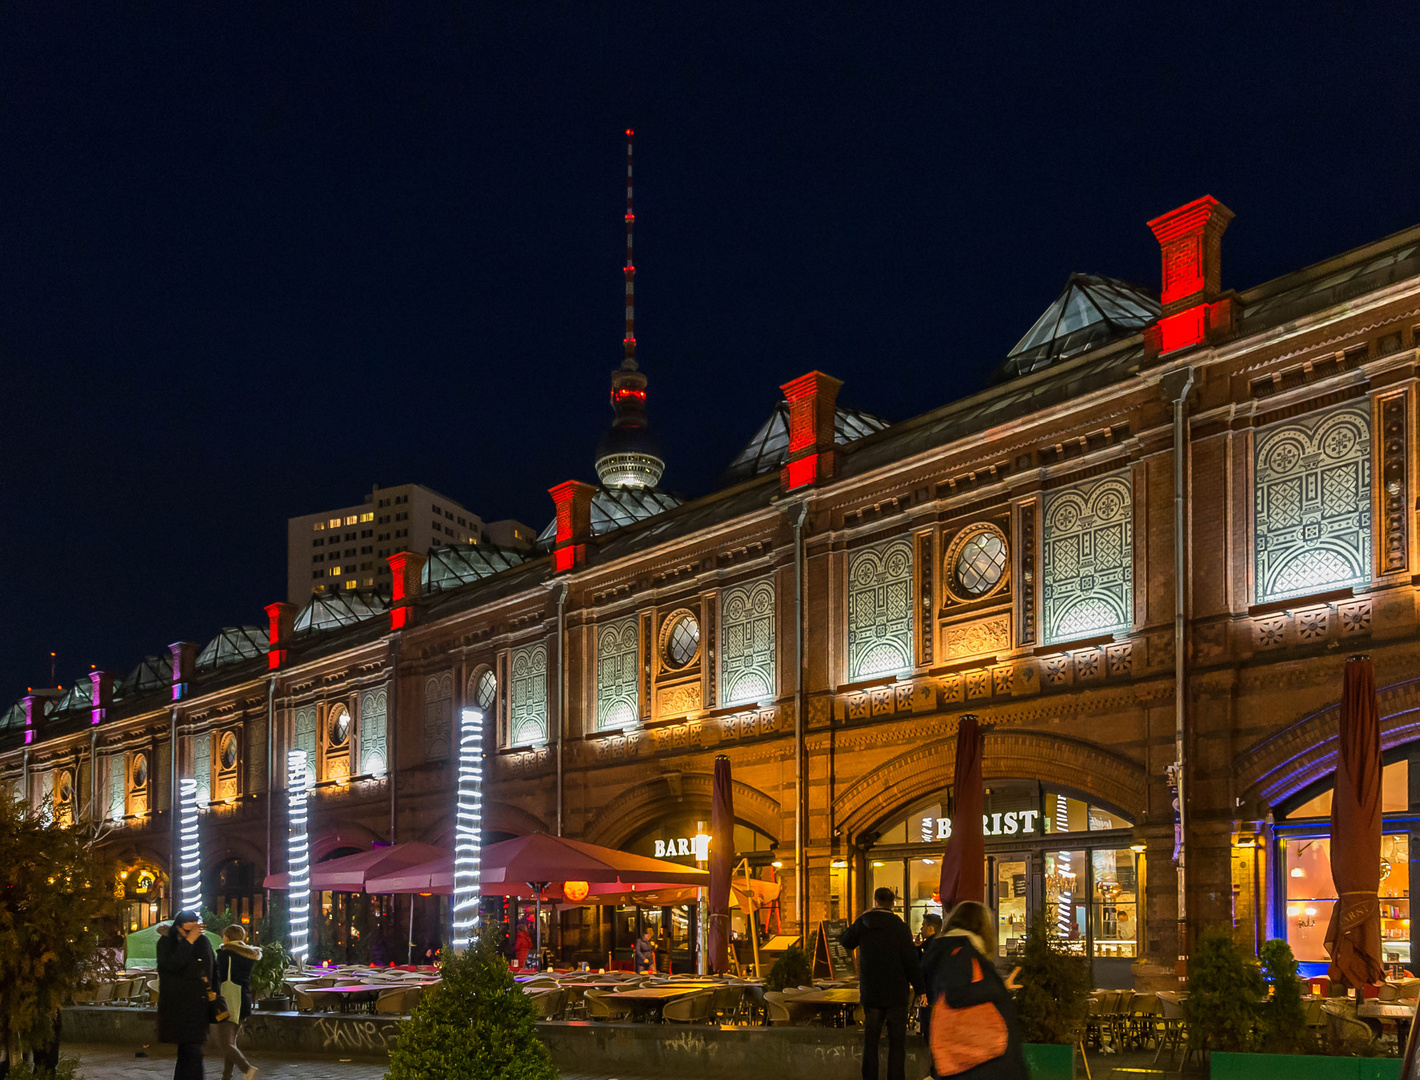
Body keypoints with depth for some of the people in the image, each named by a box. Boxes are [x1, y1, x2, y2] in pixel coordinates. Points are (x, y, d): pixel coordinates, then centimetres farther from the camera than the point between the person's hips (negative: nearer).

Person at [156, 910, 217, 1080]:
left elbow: (213, 968, 20)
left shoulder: (202, 941, 8)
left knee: (187, 1050, 8)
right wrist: (188, 941, -25)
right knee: (193, 1051, -12)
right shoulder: (166, 943, -5)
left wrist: (213, 990, 12)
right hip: (177, 1005, -5)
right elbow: (172, 965, -23)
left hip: (198, 1004, 5)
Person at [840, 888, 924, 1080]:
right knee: (897, 1044, 3)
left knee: (870, 1041, 11)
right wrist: (920, 989, -1)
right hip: (896, 995, -3)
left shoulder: (863, 924, -2)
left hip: (870, 994, 3)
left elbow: (846, 942, 17)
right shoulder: (900, 927, -11)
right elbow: (911, 963, -11)